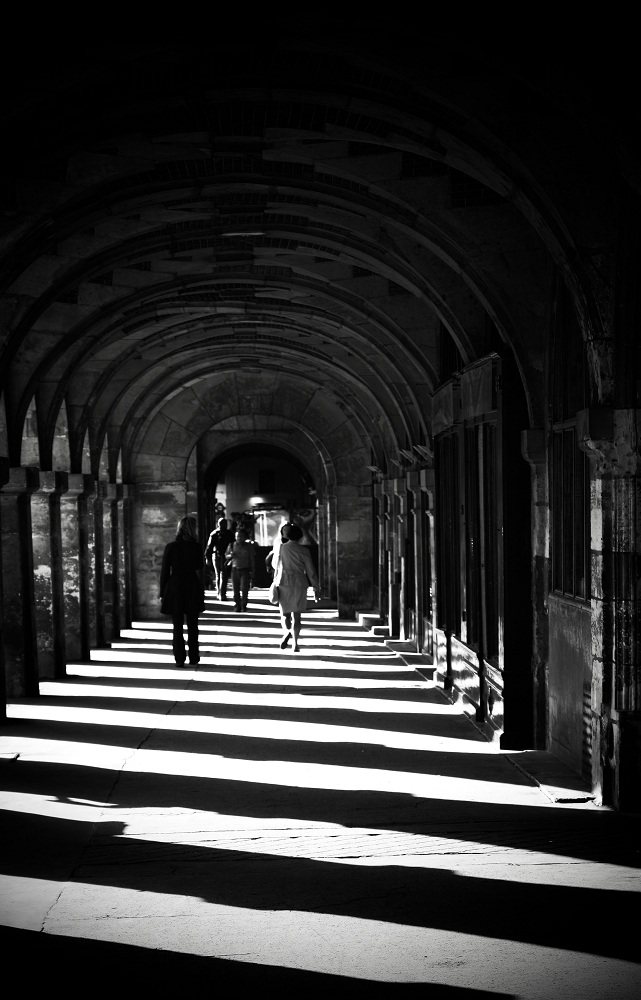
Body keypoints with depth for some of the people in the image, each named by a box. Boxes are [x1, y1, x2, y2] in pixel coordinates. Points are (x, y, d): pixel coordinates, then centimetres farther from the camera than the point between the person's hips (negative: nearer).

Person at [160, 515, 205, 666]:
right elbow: (200, 571, -5)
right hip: (192, 588, 0)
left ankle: (180, 658, 1)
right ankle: (193, 656, 19)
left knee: (177, 626, 5)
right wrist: (202, 591, 3)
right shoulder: (196, 547, -6)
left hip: (174, 588, 0)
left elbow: (164, 572, -2)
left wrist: (162, 594, 4)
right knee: (192, 625, 13)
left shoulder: (170, 547, -3)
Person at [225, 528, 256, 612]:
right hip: (235, 569, 2)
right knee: (236, 589, 0)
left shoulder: (249, 546, 2)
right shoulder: (232, 546, 6)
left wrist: (252, 571, 2)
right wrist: (231, 555, -9)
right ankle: (237, 605, 10)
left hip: (245, 570, -2)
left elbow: (252, 559, 5)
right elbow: (226, 555, 15)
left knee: (244, 589, -9)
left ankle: (244, 605, 4)